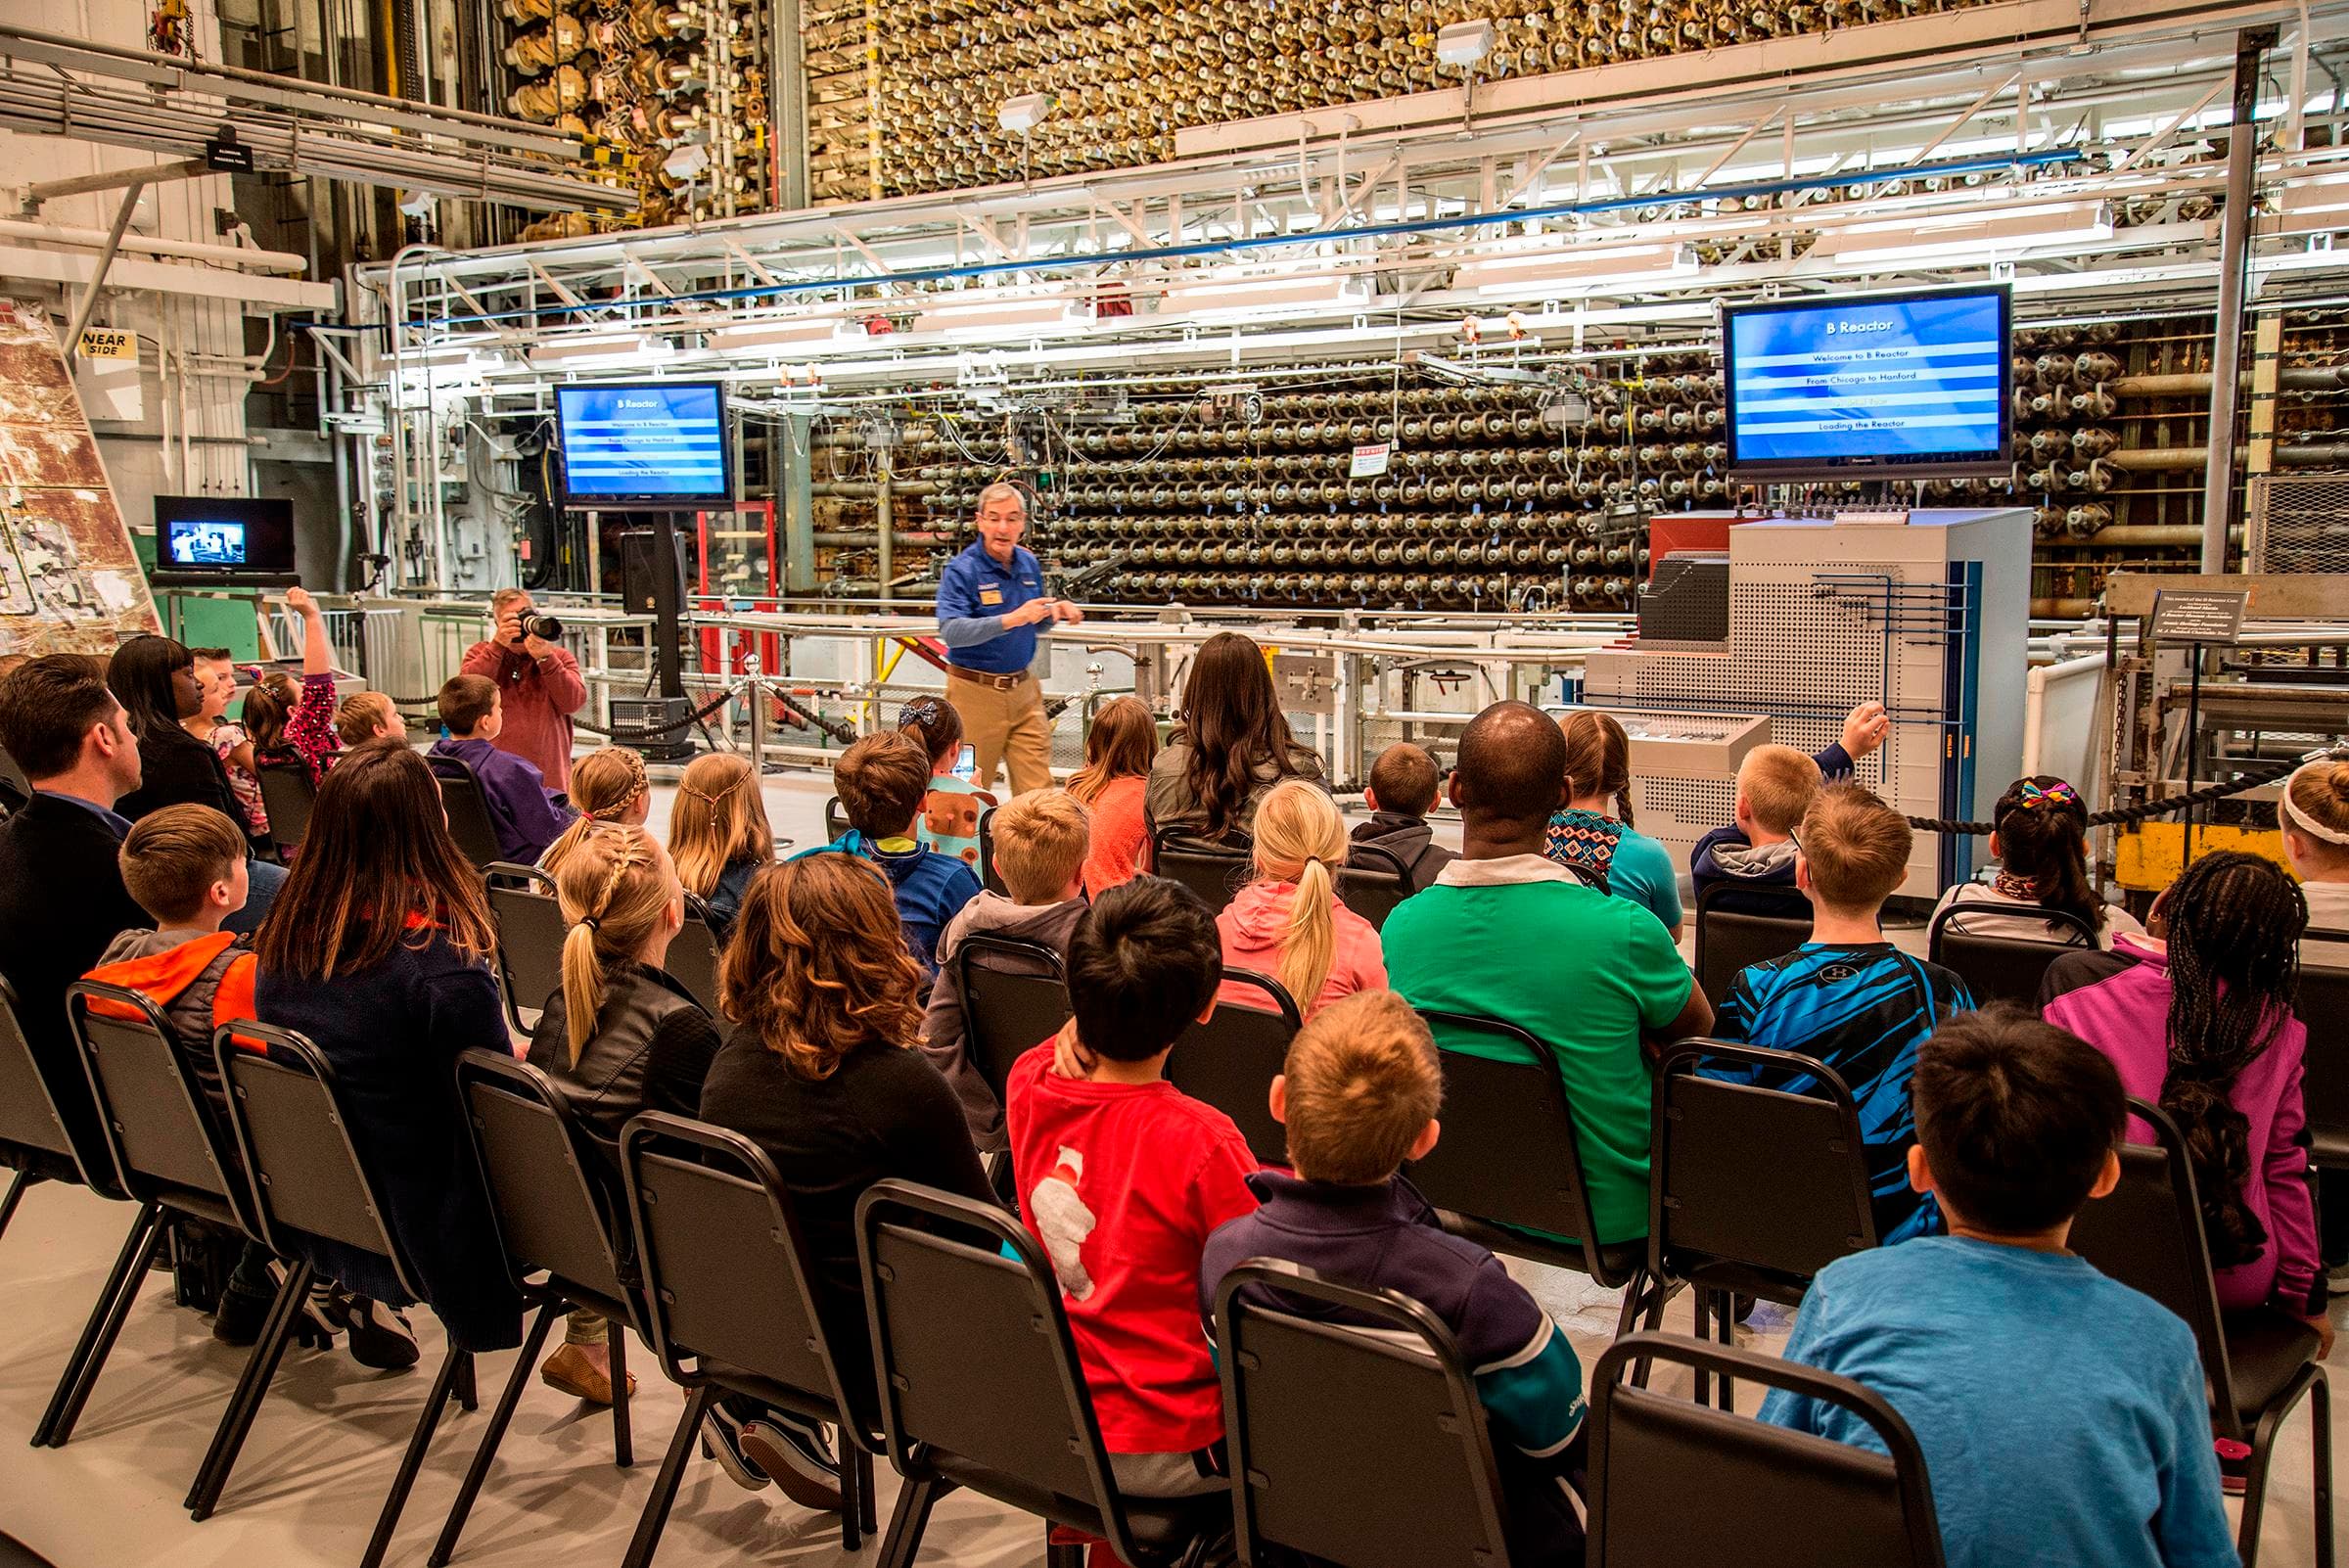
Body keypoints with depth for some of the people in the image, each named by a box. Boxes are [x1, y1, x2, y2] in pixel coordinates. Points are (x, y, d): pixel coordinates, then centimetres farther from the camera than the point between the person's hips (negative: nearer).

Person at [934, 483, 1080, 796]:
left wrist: (1055, 614, -2)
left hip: (1024, 691, 5)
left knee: (1038, 790, 2)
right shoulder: (960, 570, -10)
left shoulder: (1029, 564, 9)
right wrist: (1012, 619, -33)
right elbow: (950, 631, -24)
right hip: (976, 691, -5)